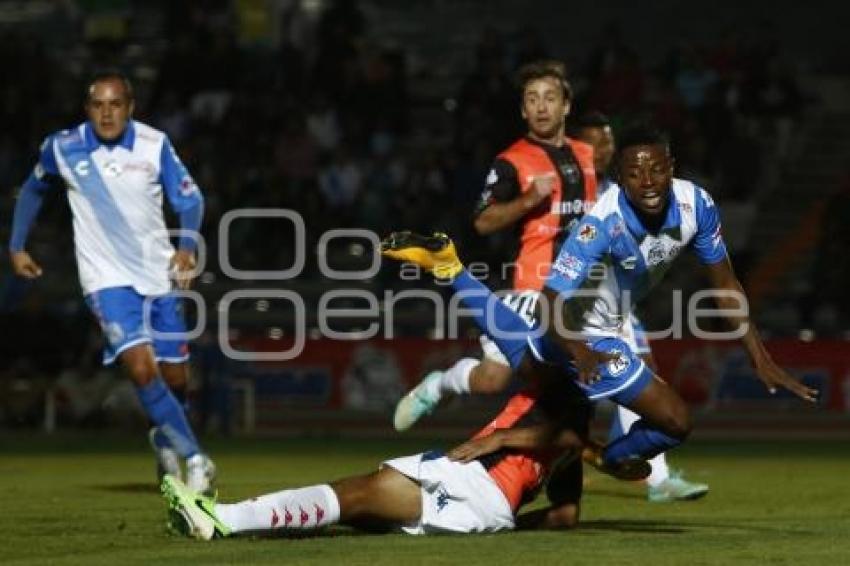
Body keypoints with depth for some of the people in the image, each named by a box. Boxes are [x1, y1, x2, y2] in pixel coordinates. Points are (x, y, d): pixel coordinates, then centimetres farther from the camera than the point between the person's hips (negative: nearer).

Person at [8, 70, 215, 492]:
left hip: (159, 274, 2)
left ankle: (165, 437, 40)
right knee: (141, 368, -22)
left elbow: (189, 199, 1)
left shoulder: (155, 145, -6)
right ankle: (194, 458, -16)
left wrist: (187, 246, -16)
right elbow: (32, 191, 14)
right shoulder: (63, 148, -6)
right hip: (107, 279, -2)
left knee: (175, 376, 7)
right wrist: (17, 247, 13)